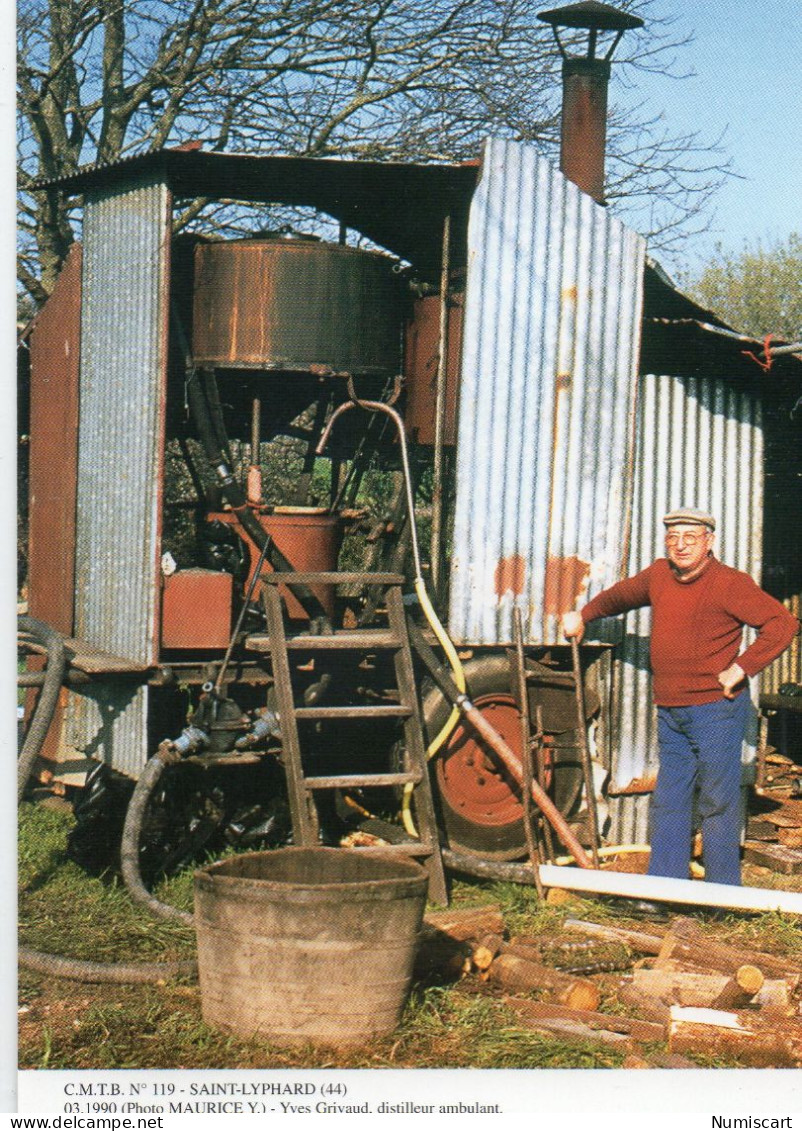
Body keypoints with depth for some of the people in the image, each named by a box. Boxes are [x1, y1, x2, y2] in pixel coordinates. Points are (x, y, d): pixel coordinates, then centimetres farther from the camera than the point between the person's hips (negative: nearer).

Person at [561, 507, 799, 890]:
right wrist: (583, 616, 39)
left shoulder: (731, 584, -12)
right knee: (668, 801, 10)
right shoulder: (658, 575, 9)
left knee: (717, 803, -1)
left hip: (715, 710, -7)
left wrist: (741, 668, -18)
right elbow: (620, 595, 31)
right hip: (669, 712, 7)